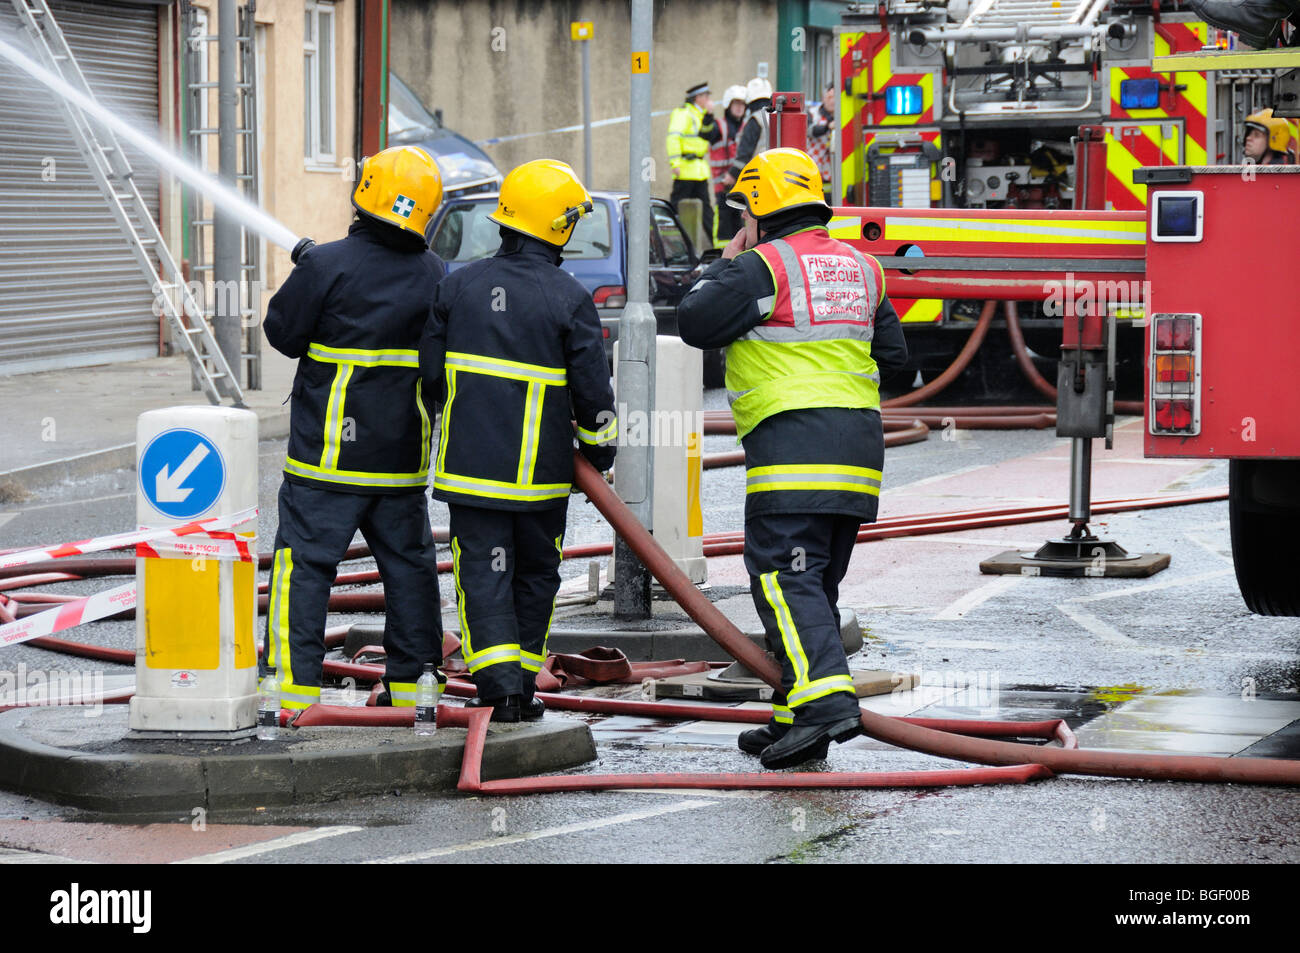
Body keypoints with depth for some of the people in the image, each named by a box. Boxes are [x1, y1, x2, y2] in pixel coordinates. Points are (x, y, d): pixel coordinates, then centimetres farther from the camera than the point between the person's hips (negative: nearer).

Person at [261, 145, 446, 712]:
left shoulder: (329, 266, -14)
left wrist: (306, 271, 12)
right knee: (408, 563, 13)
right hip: (403, 453, 4)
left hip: (329, 451, -4)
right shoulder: (434, 275, 2)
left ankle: (296, 687, -5)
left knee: (304, 563, 0)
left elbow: (283, 334, -4)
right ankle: (410, 684, 16)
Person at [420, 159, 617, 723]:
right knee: (535, 574, 15)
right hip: (540, 468, -1)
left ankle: (500, 684, -13)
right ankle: (522, 687, 20)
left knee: (483, 573, 1)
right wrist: (600, 448, 10)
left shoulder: (459, 285, 1)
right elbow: (592, 387, -6)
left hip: (470, 461, 1)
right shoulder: (570, 298, -8)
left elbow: (430, 372, 6)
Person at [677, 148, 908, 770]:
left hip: (793, 443, -8)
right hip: (858, 445, 8)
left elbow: (693, 323, -3)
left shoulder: (762, 265, -7)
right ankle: (795, 717, 16)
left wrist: (725, 264, 10)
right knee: (817, 582, 13)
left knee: (784, 578, -12)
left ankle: (825, 700, -28)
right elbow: (892, 352, 23)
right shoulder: (860, 267, 18)